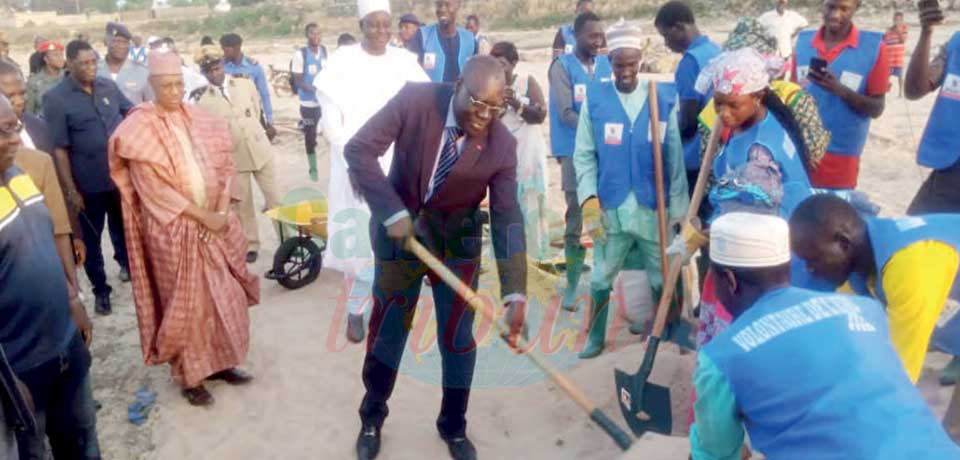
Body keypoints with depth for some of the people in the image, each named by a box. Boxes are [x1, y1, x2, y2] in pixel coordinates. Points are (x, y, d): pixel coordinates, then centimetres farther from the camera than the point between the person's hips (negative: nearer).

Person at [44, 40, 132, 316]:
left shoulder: (108, 86, 0)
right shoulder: (55, 98, -11)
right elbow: (59, 148, -13)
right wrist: (70, 189, -15)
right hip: (88, 184, -3)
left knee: (123, 228, 21)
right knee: (91, 239, 11)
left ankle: (126, 263, 46)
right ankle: (101, 290, 26)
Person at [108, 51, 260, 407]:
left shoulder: (202, 120, 6)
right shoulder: (141, 128, -8)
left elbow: (225, 165, 5)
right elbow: (152, 186, -15)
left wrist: (220, 212, -8)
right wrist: (201, 215, -17)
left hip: (217, 223, 5)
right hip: (173, 228, -5)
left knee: (224, 295, 12)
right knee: (185, 302, 5)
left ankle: (220, 361, 29)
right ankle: (190, 375, 20)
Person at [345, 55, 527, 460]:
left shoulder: (501, 144, -18)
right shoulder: (415, 100, -21)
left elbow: (507, 219, -18)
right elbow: (358, 151, -20)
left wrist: (516, 294, -26)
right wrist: (392, 213, -28)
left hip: (457, 240, 1)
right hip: (399, 230, 0)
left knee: (457, 336, 7)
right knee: (387, 329, 12)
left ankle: (453, 427, 30)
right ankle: (372, 418, 35)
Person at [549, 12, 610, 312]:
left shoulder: (605, 65, 9)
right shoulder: (562, 66, -4)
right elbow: (566, 113, -12)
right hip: (576, 152, -4)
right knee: (577, 220, -1)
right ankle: (573, 285, 10)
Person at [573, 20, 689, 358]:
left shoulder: (664, 98, -1)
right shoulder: (594, 99, -3)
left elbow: (674, 157, 1)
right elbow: (584, 155, 0)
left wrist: (678, 207, 0)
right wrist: (588, 199, -11)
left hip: (654, 207, 0)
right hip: (609, 207, 0)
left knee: (664, 277, 14)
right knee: (601, 278, 13)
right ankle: (595, 338, 31)